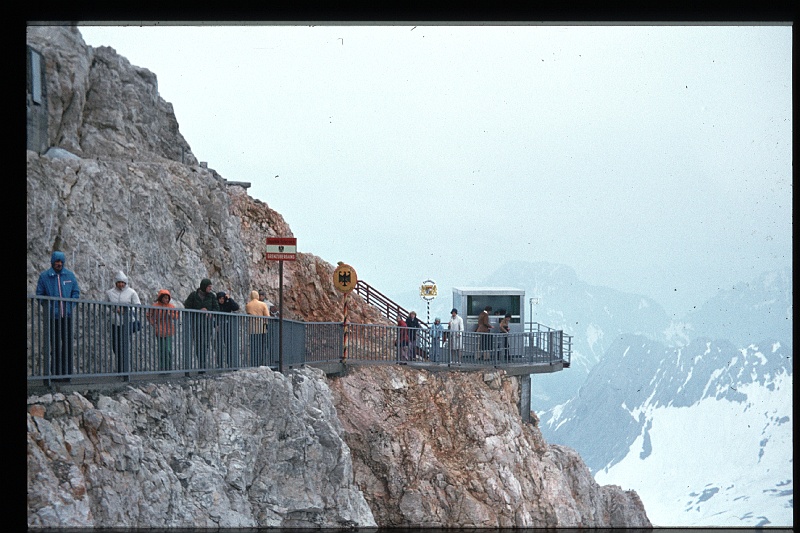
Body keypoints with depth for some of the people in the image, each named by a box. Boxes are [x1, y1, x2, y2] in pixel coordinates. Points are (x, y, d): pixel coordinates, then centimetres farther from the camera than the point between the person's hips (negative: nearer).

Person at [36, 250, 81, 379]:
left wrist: (70, 307, -3)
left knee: (67, 344, -1)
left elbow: (76, 292, 12)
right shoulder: (44, 276, 1)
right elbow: (39, 294, 4)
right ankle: (55, 372, 7)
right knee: (55, 345, 2)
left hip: (67, 315, 2)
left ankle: (67, 372, 3)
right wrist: (48, 308, -9)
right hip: (52, 316, -2)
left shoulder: (70, 275, 8)